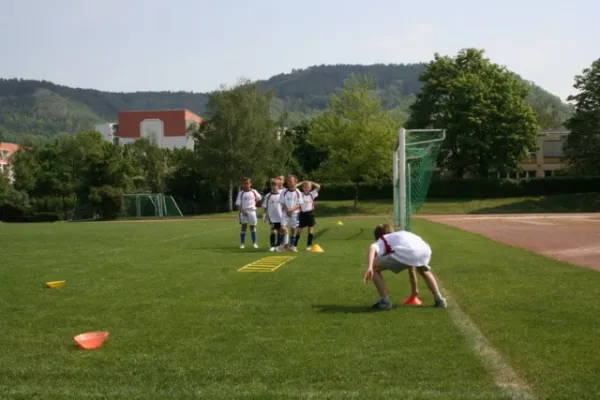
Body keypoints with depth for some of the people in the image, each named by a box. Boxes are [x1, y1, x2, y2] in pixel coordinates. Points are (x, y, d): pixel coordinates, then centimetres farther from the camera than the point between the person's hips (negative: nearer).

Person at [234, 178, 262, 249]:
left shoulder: (253, 192, 2)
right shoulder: (241, 193, -4)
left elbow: (259, 198, 19)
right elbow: (238, 204, -7)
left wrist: (254, 203, 7)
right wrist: (242, 211, -19)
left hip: (252, 211, 2)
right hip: (244, 212, -1)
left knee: (252, 226, 10)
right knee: (244, 226, -4)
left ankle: (254, 243, 18)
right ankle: (242, 243, 2)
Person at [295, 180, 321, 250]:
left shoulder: (312, 194, 2)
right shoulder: (300, 194, -1)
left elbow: (318, 187, -5)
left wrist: (311, 183, 0)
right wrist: (301, 183, -1)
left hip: (310, 213, 1)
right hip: (302, 213, -1)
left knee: (310, 229, 6)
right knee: (299, 230, 2)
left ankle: (309, 245, 15)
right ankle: (295, 244, 8)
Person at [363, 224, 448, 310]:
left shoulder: (381, 241, 29)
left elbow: (372, 248, 1)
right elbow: (411, 267, 52)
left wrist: (369, 268, -15)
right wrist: (414, 290, 63)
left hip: (405, 252, -6)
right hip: (425, 250, 6)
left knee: (374, 267, 15)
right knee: (424, 271, 41)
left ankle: (385, 301, 10)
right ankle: (439, 300, 34)